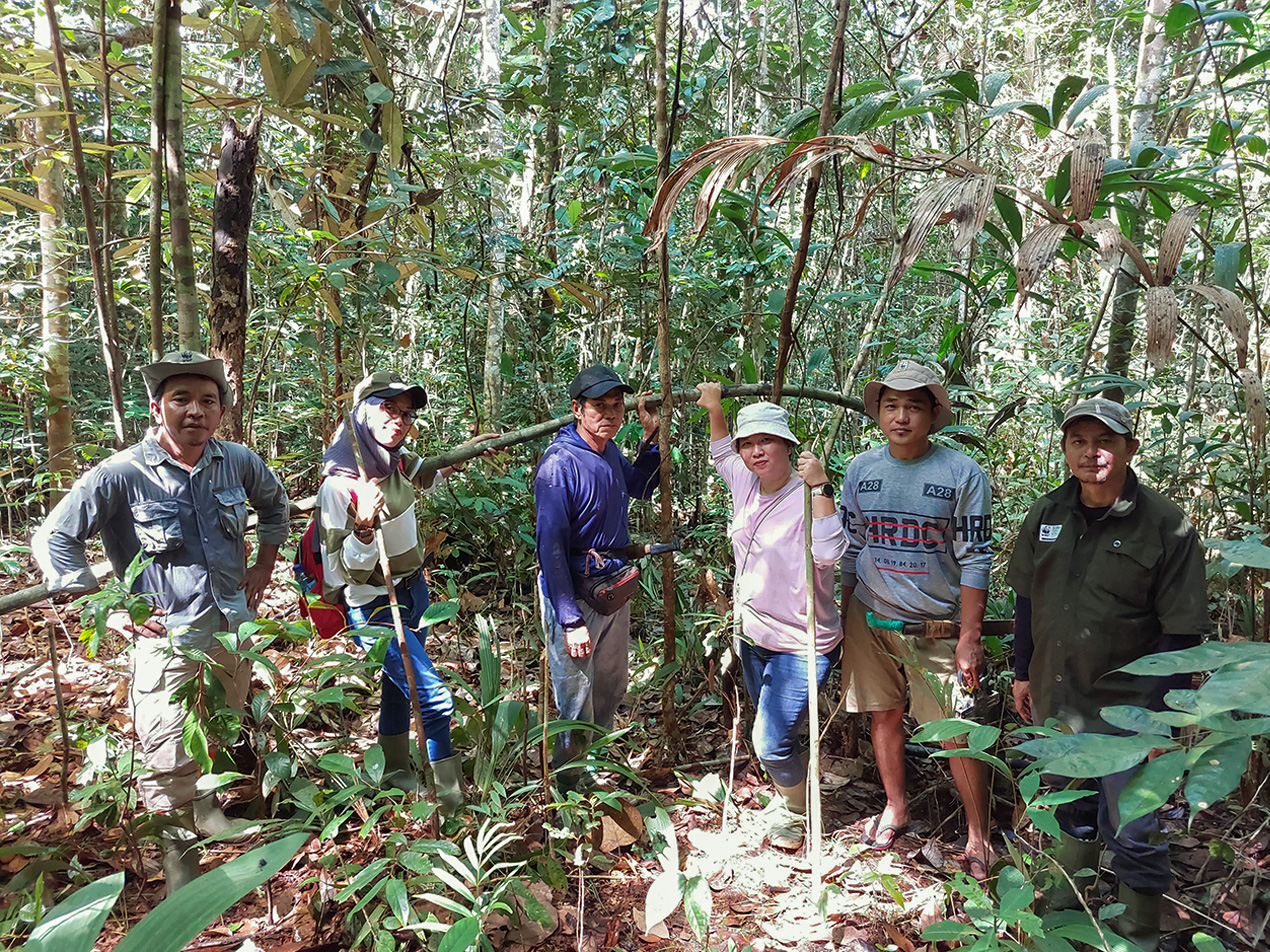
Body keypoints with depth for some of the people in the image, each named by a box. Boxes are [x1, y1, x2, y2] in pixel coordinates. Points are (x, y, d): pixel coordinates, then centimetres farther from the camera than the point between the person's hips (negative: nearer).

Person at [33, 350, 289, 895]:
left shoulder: (238, 462, -2)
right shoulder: (120, 476, -15)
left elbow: (274, 503, 19)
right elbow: (54, 541, -8)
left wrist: (264, 565, 13)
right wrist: (107, 610, -11)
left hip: (234, 630, 5)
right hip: (165, 637, -5)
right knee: (170, 758, 1)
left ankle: (207, 810, 49)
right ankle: (178, 851, 24)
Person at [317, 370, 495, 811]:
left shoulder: (396, 461, -3)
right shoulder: (340, 483, -24)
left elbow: (433, 473, 23)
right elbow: (345, 572, -23)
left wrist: (469, 447, 24)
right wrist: (364, 526, -38)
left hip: (414, 593, 8)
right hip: (375, 608, -8)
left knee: (399, 686, 23)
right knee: (434, 697, -11)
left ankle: (397, 774, 43)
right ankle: (451, 799, 4)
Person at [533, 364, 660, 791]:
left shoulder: (609, 451, 2)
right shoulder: (559, 464, -23)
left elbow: (639, 487, 24)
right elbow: (551, 548, -24)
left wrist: (651, 437, 9)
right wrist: (571, 621, -25)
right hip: (575, 597, -8)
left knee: (612, 691, 23)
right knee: (577, 704, 2)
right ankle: (566, 786, 26)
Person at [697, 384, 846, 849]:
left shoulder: (808, 496, -20)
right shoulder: (746, 483, 2)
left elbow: (830, 552, -36)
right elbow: (721, 454, 24)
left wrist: (819, 488, -37)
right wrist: (715, 410, 13)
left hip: (800, 645, -8)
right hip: (752, 636, 8)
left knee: (772, 742, -4)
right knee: (769, 732, 23)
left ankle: (798, 812, 24)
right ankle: (787, 795, 48)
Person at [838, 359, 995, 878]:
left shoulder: (963, 474, -8)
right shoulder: (860, 468, 3)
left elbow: (975, 562, -7)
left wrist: (969, 639, -11)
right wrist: (840, 620, 11)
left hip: (936, 624, -3)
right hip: (869, 618, 3)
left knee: (958, 733, -2)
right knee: (884, 715, 13)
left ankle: (978, 835, 16)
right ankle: (895, 810, 33)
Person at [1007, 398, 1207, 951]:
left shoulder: (1166, 526, -13)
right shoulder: (1046, 514, 1)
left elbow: (1181, 631, -11)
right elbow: (1027, 599, 10)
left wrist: (1157, 711, -15)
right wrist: (1023, 672, 12)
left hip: (1126, 711, -4)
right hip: (1054, 699, 5)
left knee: (1132, 833, 3)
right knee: (1073, 810, 22)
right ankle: (1068, 900, 44)